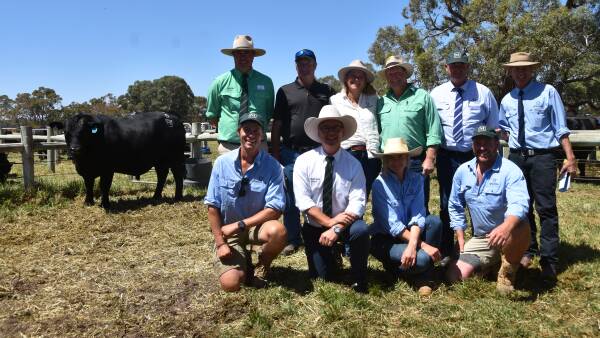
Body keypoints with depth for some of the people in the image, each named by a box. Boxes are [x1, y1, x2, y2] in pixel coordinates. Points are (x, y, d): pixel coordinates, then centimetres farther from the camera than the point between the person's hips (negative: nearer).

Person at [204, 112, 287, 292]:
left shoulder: (272, 166, -12)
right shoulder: (222, 163, -8)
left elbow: (275, 209, -17)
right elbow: (213, 207, -3)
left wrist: (238, 225, -20)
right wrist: (220, 243, -9)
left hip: (258, 226, 0)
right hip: (227, 230, 0)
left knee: (278, 231, -34)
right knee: (230, 283, -19)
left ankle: (262, 266, 1)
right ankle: (243, 261, 19)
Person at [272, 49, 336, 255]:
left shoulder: (327, 92, 11)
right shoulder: (285, 91, 8)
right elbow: (276, 125, 7)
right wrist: (276, 154, 1)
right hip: (291, 153, 0)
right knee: (291, 200, 6)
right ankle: (292, 240, 18)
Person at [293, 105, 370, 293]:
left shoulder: (353, 164, -8)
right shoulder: (304, 161, -8)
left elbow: (357, 203, -15)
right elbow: (303, 201, -14)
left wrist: (336, 229, -28)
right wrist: (330, 222, -23)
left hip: (344, 225, 0)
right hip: (314, 227, 1)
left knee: (360, 230, -33)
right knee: (322, 279, -3)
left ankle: (359, 281, -9)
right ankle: (331, 255, 32)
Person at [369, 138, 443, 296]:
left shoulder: (416, 179, -2)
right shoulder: (380, 184, -13)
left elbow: (418, 215, -13)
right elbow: (392, 224, -18)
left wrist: (413, 245, -31)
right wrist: (423, 245, -24)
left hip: (411, 234, 5)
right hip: (384, 240, -5)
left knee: (435, 221, -24)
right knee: (422, 258, -30)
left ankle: (425, 277, -10)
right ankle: (393, 266, 4)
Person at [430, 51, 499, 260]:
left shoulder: (483, 93, 4)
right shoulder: (437, 94, 5)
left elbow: (494, 128, 6)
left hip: (477, 156, -1)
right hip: (447, 157, 1)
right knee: (447, 205, 9)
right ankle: (446, 252, 21)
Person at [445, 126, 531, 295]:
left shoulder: (510, 170, -17)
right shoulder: (462, 171, -1)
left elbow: (519, 204, -34)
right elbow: (455, 207, 11)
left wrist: (506, 227, -55)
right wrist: (461, 240, 4)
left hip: (509, 236, -4)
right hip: (480, 238, 5)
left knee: (521, 229, -39)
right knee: (456, 276, -9)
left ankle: (507, 273, -9)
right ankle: (492, 261, 22)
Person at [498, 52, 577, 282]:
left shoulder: (548, 92, -2)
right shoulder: (507, 100, 10)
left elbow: (561, 128, -5)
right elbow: (501, 128, 24)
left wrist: (570, 158, -10)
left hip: (542, 157, -4)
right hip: (517, 157, 5)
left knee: (546, 209, -5)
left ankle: (548, 262, 2)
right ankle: (528, 251, 29)